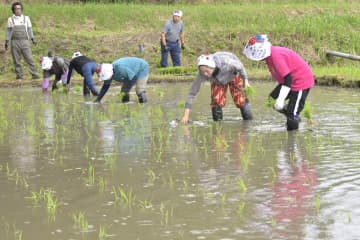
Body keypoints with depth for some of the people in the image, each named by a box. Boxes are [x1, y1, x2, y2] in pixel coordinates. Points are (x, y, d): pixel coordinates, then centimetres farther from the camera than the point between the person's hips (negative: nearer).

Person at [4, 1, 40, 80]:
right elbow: (8, 31, 8)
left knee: (29, 58, -7)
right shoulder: (10, 19, 7)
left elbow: (29, 29, 9)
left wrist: (33, 39, -2)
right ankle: (19, 75, 7)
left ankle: (34, 74, -8)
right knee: (16, 60, 0)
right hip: (15, 42, 0)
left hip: (24, 41, 0)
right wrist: (6, 42, 0)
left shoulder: (26, 18, 10)